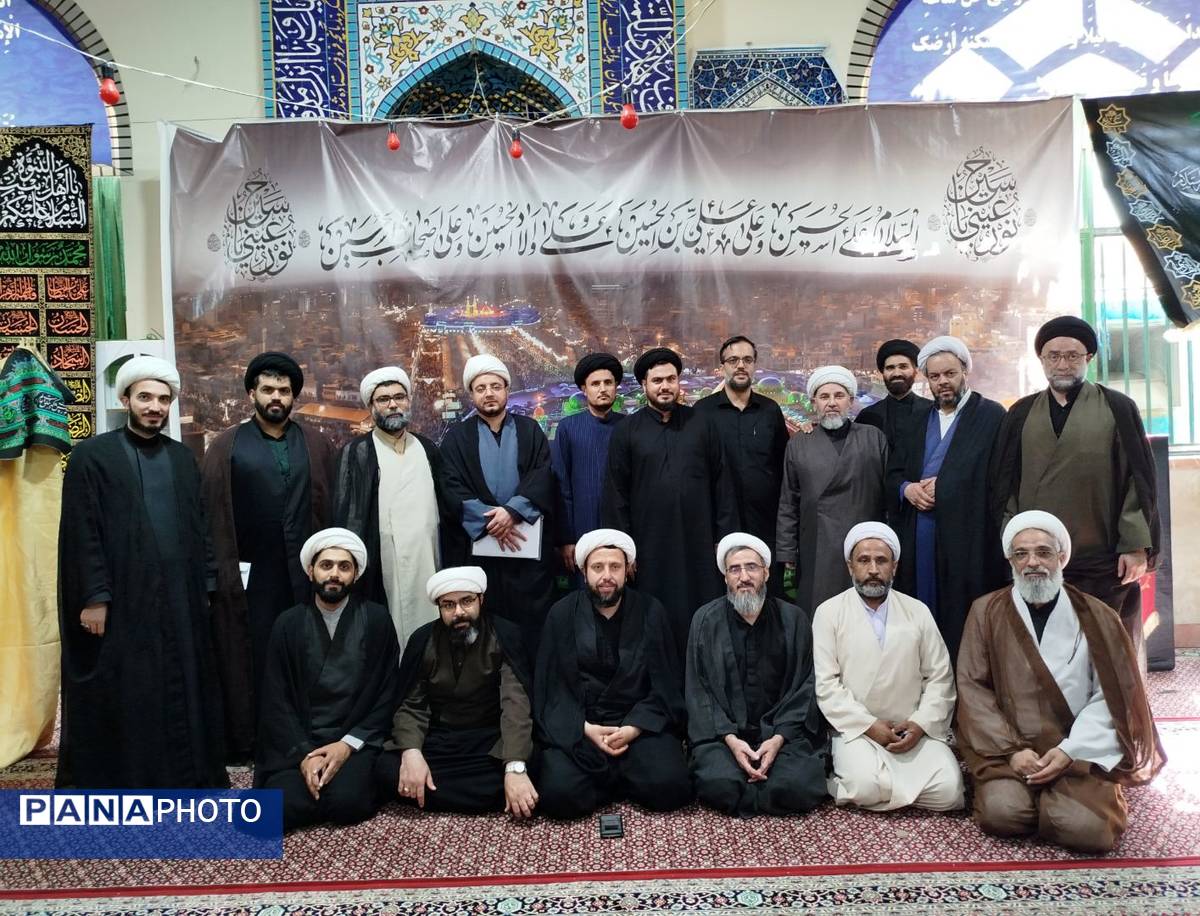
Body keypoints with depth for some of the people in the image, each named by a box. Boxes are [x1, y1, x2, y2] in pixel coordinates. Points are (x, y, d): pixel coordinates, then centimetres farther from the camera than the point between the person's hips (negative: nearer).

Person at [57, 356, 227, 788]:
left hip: (180, 598, 4)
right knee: (121, 696, 3)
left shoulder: (182, 457, 11)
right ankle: (113, 782, 17)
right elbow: (82, 533, -7)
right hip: (120, 600, -4)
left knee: (181, 688, 10)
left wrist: (206, 584, 7)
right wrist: (94, 597, -12)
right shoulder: (92, 455, -2)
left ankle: (184, 776, 23)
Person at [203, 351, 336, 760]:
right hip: (250, 573, -1)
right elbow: (211, 511, 1)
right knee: (250, 658, 5)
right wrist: (221, 570, -4)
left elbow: (329, 508, 6)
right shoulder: (227, 445, 3)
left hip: (304, 572, 2)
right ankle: (245, 741, 18)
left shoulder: (316, 444, 9)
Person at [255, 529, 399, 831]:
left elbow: (387, 695, -1)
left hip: (356, 740, -1)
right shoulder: (288, 624, 4)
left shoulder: (376, 619, 0)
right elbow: (277, 700, 1)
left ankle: (358, 776, 4)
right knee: (281, 809, -23)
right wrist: (303, 754, -14)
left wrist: (348, 744, -13)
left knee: (346, 803, -28)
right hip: (298, 742, 2)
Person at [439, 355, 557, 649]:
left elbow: (543, 476, -2)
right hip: (477, 543, 0)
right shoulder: (457, 436, 8)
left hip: (529, 541, 1)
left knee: (531, 619, 0)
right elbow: (453, 488, -2)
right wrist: (489, 521, -14)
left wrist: (513, 510, -16)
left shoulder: (530, 430, 11)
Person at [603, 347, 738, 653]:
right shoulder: (627, 431, 4)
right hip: (649, 545, -1)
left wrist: (726, 537, 2)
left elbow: (722, 485, 7)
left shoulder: (701, 424, 7)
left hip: (698, 544, 1)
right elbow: (616, 495, 3)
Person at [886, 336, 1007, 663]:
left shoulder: (992, 416, 1)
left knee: (966, 623, -3)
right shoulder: (920, 421, 18)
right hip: (920, 538, 5)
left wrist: (942, 486, -11)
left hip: (969, 537, -5)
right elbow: (892, 473, 18)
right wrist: (907, 488, -4)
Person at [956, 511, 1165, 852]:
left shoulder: (1097, 617, 4)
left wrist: (1070, 750, -13)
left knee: (1088, 829, -23)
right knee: (1003, 814, -26)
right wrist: (1011, 750, -12)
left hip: (1079, 750, 1)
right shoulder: (986, 612, 3)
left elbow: (1111, 695, -1)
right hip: (1006, 747, -1)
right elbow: (972, 688, -1)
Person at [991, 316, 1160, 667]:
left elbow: (1139, 478, 0)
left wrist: (1136, 545, -6)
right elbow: (1006, 482, 10)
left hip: (1106, 560, -1)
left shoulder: (1118, 408, 5)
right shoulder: (1021, 414, 11)